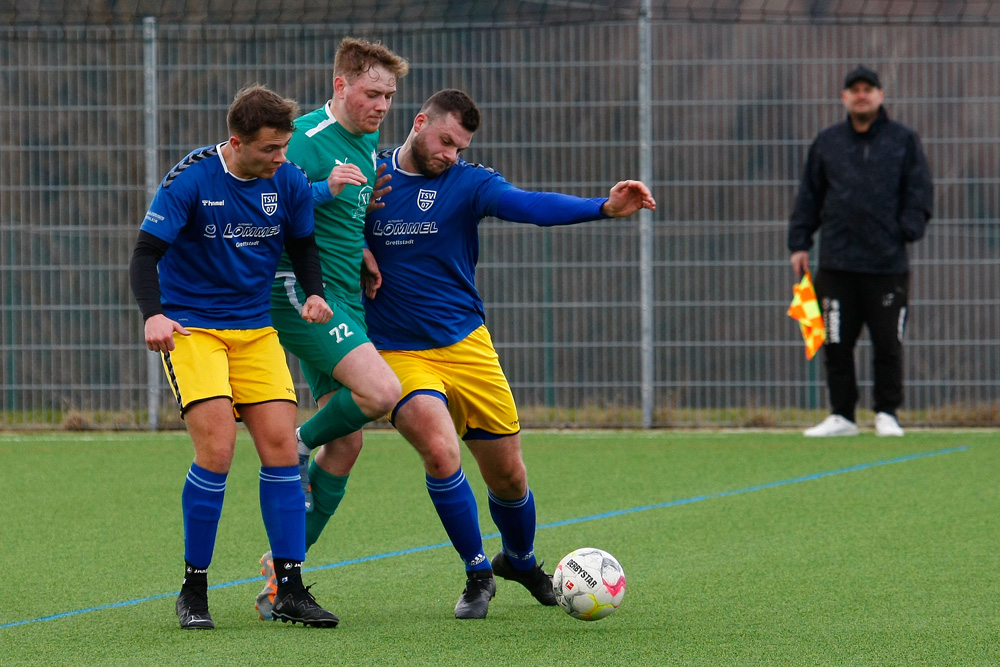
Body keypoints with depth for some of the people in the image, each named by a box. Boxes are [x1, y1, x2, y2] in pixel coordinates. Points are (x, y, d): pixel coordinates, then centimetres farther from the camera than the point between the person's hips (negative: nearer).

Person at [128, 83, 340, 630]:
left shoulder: (289, 183, -3)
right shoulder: (190, 180, -16)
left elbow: (302, 245, 15)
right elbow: (145, 255, -18)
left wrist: (314, 293, -4)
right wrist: (153, 314, -36)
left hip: (255, 330, 5)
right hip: (190, 327, -5)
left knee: (281, 447, -5)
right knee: (216, 448, -18)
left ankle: (289, 591, 2)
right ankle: (193, 591, -5)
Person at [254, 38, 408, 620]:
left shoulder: (369, 142, 16)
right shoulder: (307, 138, -12)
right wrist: (326, 189, -27)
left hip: (346, 301, 9)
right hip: (304, 295, -9)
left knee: (347, 444, 5)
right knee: (381, 391, -26)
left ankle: (282, 571, 11)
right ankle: (298, 447, 2)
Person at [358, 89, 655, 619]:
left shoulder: (467, 183, -4)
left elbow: (531, 206, -20)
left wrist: (604, 207, -36)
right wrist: (358, 253, -7)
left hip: (467, 346, 2)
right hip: (399, 353, -2)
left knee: (508, 476, 7)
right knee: (441, 452, -25)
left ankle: (520, 561, 40)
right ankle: (478, 575, -4)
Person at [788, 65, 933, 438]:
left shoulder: (903, 141, 7)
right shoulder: (827, 143, 12)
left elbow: (919, 189, 6)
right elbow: (809, 197, 14)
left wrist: (909, 229, -7)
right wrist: (799, 243, 8)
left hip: (888, 264, -2)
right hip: (836, 263, 2)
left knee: (888, 343, -1)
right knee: (836, 344, 2)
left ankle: (887, 414, 10)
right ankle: (841, 416, 10)